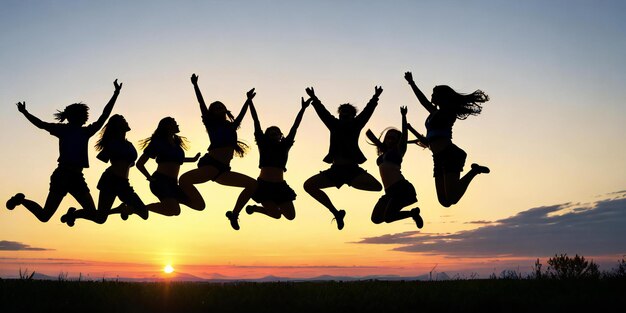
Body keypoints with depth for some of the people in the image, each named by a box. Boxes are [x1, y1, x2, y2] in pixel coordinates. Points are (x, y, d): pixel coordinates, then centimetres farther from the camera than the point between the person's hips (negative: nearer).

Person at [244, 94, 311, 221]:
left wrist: (303, 109, 7)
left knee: (291, 215, -2)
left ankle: (274, 205, 29)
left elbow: (294, 127, 10)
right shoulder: (263, 144, 5)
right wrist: (250, 102, 1)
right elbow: (256, 122, 2)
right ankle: (254, 208, 14)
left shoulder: (284, 146, 11)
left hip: (280, 186, 4)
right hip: (264, 185, -4)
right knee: (276, 214, -15)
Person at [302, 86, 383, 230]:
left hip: (353, 170, -3)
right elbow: (322, 112, 12)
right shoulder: (335, 125, 14)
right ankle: (336, 212, 7)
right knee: (308, 185, -5)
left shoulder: (355, 125, 8)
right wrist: (314, 98, 4)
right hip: (335, 170, 3)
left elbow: (367, 111, 2)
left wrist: (375, 98, -8)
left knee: (377, 186, -28)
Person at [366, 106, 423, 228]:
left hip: (401, 187, -8)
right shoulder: (384, 152, 22)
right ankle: (414, 213, 15)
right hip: (390, 191, 8)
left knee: (387, 217, -19)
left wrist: (403, 116, -18)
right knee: (376, 218, 5)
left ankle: (413, 213, 7)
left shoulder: (398, 150, 5)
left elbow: (404, 135, -11)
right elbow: (369, 134, 25)